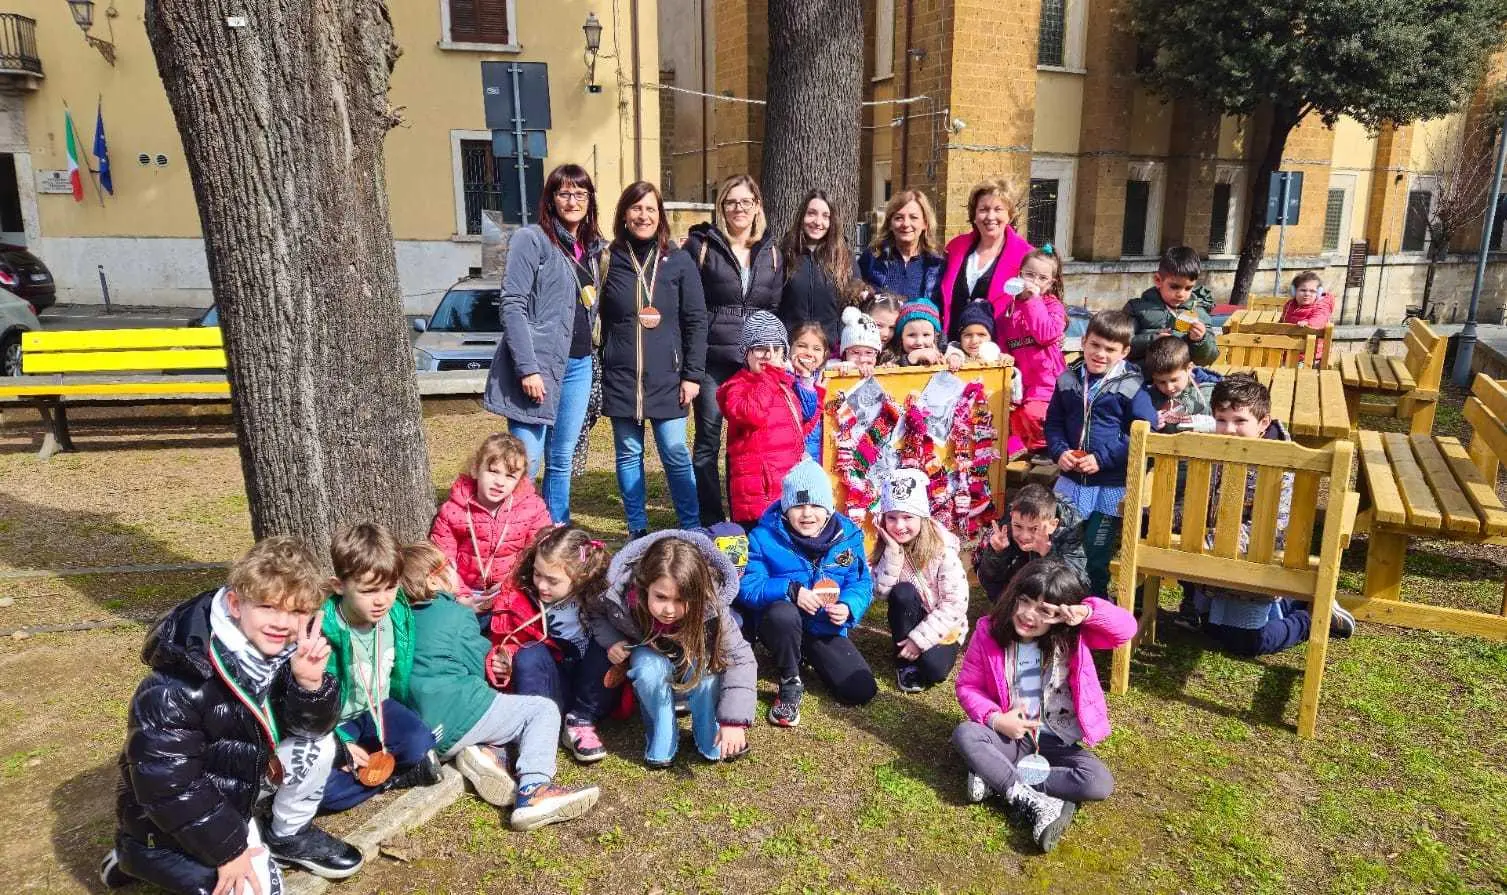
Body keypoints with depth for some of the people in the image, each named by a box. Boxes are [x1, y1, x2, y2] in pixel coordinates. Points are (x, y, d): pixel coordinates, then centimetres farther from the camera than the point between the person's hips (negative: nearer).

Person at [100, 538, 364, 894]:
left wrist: (310, 683, -32)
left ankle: (289, 836, 14)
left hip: (241, 778, 6)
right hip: (173, 815, -6)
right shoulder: (178, 685, -32)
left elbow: (313, 726, -9)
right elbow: (165, 782, -26)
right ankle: (139, 856, 5)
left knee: (318, 743, -10)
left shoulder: (284, 648, -13)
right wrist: (228, 849, -20)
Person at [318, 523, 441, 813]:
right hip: (336, 722, -2)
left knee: (420, 745, -27)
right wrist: (342, 742, -19)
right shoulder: (325, 631, -26)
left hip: (379, 708, 3)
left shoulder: (399, 616, -11)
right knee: (321, 789, -27)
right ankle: (395, 776, -10)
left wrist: (404, 720, 10)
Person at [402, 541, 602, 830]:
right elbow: (479, 665, 2)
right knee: (543, 710, 0)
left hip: (424, 736, 8)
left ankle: (484, 752, -6)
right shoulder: (457, 613, -3)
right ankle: (532, 790, -24)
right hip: (457, 715, -8)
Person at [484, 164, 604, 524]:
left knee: (562, 460, 12)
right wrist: (527, 368, -19)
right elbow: (512, 305, -13)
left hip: (578, 365, 7)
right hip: (538, 366, -6)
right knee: (527, 462, -10)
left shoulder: (593, 247, 15)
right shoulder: (531, 239, -5)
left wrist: (588, 356, 11)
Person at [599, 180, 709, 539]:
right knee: (628, 455, 8)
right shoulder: (609, 260, 4)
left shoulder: (679, 261, 3)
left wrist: (692, 374, -4)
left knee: (675, 453, 1)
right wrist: (594, 376, 4)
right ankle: (638, 532, 20)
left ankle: (692, 530, 15)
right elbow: (595, 320, 8)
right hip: (620, 377, 1)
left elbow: (696, 321, 2)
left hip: (666, 377, -1)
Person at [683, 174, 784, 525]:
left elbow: (776, 307, 14)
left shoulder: (771, 250, 12)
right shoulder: (701, 245, 0)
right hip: (712, 359, -3)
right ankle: (710, 521, 12)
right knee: (708, 440, 1)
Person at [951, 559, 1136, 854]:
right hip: (1011, 737, 0)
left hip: (1059, 742, 0)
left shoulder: (1073, 636, -11)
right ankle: (1035, 804, -32)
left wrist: (1088, 612, -40)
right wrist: (995, 719, -20)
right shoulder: (989, 633, -10)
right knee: (964, 734, -29)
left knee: (1100, 783, -27)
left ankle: (996, 777, -21)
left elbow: (1126, 628, -22)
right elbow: (967, 686, -3)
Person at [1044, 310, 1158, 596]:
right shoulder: (1068, 379, 2)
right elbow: (1053, 422, 10)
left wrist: (1103, 458, -17)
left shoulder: (1131, 387, -11)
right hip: (1071, 479, 4)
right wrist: (1059, 451, -8)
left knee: (1096, 557, 6)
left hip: (1111, 485, -4)